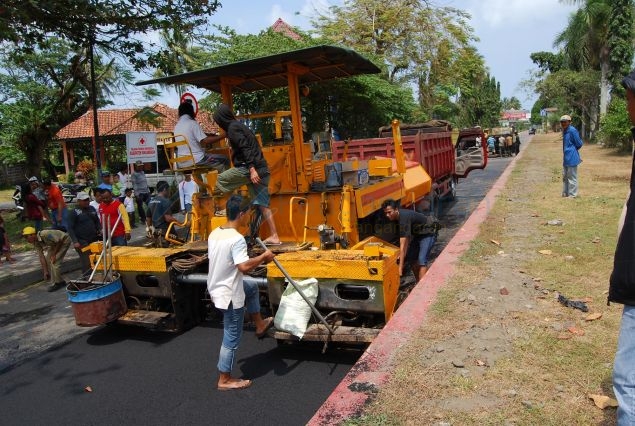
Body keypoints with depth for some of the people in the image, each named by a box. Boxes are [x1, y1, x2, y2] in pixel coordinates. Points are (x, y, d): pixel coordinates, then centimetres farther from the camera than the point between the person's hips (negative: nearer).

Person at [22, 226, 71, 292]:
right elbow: (41, 257, -5)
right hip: (55, 243, 8)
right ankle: (60, 281, 13)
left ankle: (56, 284, -2)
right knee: (47, 260, 2)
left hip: (64, 240, -8)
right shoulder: (36, 242, -8)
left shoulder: (45, 234, -34)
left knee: (54, 262, -15)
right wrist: (45, 271, -5)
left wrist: (54, 254, -16)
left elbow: (59, 241, -25)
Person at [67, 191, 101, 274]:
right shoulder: (73, 212, -4)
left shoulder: (92, 209, 13)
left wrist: (100, 230, 6)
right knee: (87, 263, -9)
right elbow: (70, 228, -7)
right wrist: (75, 241, -15)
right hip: (82, 242, -5)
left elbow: (97, 221, 24)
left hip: (94, 239, 6)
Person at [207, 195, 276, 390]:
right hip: (230, 296, -9)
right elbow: (244, 267, -35)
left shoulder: (214, 234, 1)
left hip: (216, 288, 9)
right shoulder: (236, 239, -25)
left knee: (252, 289, 32)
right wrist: (264, 256, -20)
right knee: (231, 338, 7)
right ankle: (225, 380, 21)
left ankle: (260, 325, 44)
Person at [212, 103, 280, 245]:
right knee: (262, 204, 7)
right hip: (261, 169, 9)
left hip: (249, 168, -9)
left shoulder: (233, 128, -6)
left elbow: (245, 149, -19)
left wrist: (251, 169, -26)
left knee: (220, 180, 3)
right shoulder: (239, 126, 23)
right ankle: (274, 236, 6)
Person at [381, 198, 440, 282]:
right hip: (418, 233, 9)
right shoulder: (396, 217, -9)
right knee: (411, 258, 8)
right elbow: (407, 239, -2)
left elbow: (403, 244, -38)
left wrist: (400, 267, -38)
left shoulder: (404, 218, -36)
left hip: (428, 233, -9)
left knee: (422, 260, -19)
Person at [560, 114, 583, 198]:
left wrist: (573, 150, 4)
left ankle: (572, 194, 4)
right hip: (566, 157, 10)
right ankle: (565, 193, 27)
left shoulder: (572, 130, -15)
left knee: (572, 176, -3)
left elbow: (579, 144, -10)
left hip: (571, 157, -10)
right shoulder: (564, 131, 12)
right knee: (565, 176, 16)